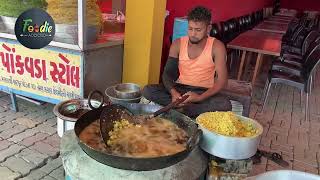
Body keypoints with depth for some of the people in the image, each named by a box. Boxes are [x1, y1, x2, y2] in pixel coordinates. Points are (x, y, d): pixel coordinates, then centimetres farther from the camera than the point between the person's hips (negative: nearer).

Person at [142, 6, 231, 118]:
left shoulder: (216, 47, -10)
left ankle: (179, 109, -27)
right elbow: (167, 73, -2)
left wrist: (200, 97, -30)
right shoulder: (178, 44, -2)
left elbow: (222, 80, -14)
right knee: (147, 90, -21)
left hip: (204, 92, -2)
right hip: (179, 88, 2)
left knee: (225, 105, -33)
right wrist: (173, 92, -24)